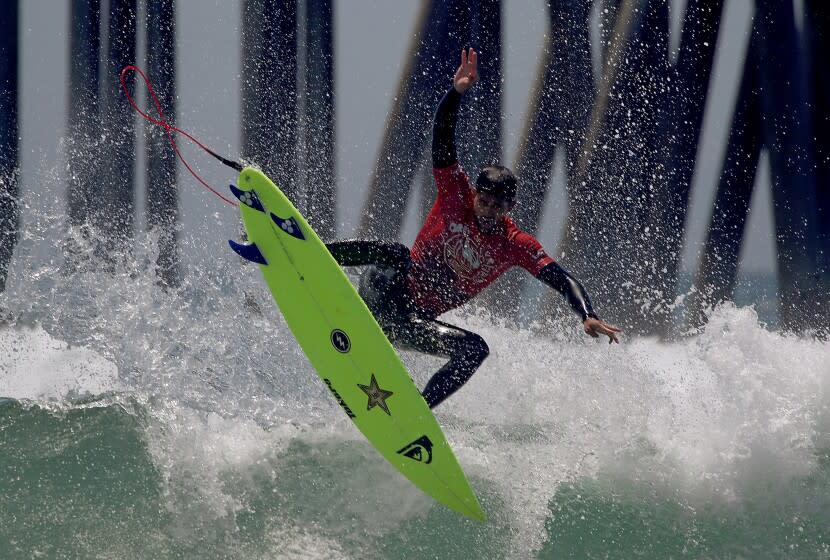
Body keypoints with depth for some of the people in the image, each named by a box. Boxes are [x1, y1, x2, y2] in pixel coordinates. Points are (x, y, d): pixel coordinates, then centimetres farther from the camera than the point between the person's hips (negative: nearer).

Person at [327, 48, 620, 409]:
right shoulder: (456, 197, -5)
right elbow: (442, 137, -14)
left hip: (417, 321, 3)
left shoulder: (517, 246, -3)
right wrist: (458, 91, -29)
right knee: (396, 256, -34)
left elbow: (562, 281, -11)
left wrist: (588, 316, -30)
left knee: (476, 350, -20)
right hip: (383, 295, -3)